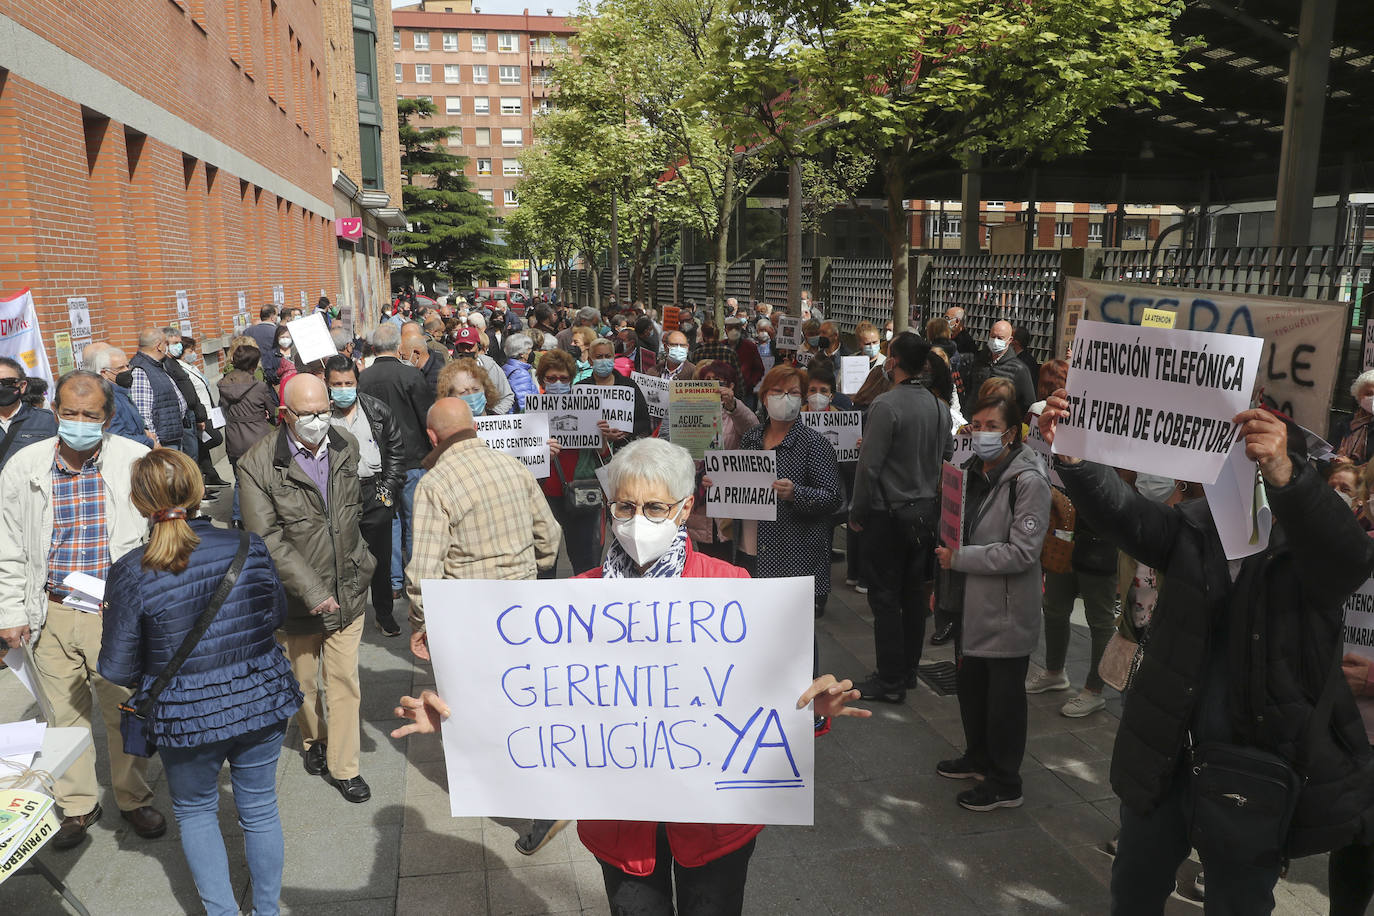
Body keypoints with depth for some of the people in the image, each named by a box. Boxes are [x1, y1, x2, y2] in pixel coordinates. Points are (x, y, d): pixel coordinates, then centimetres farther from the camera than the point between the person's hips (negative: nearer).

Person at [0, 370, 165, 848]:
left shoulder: (136, 462, -7)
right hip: (51, 615, 2)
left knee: (125, 713, 9)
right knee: (65, 714, 14)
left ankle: (135, 799, 30)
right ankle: (77, 805, 34)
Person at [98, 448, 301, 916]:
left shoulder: (130, 573, -17)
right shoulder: (249, 547, -11)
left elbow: (118, 669, -9)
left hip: (187, 714, -2)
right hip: (261, 701, 2)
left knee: (195, 811, 24)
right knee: (259, 807, 20)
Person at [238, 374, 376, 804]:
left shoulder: (346, 447, -2)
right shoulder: (257, 465, -16)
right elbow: (268, 539, -19)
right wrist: (313, 592, -21)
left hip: (347, 589, 2)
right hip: (296, 597, -2)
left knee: (344, 680, 5)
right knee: (303, 680, 18)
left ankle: (343, 766, 19)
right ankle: (314, 741, 44)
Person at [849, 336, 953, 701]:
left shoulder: (886, 405, -17)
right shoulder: (940, 406, 4)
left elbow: (869, 465, -17)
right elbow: (948, 457, 11)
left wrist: (857, 513, -7)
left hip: (889, 514, -7)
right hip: (926, 511, 7)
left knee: (885, 597, 1)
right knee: (914, 593, 15)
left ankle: (890, 681, 8)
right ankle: (909, 669, 27)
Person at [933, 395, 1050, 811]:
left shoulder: (1028, 481, -18)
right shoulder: (971, 471, 6)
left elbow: (1023, 552, -23)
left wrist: (960, 558, -22)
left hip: (1007, 609, -8)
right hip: (970, 603, 8)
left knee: (1004, 697, 6)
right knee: (971, 684, 21)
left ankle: (1005, 784, 22)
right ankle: (978, 758, 42)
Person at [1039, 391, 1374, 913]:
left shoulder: (1305, 543, -11)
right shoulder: (1195, 528, 0)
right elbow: (1122, 513, -14)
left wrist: (1283, 474, -51)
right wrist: (1070, 454, -34)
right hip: (1166, 763, 4)